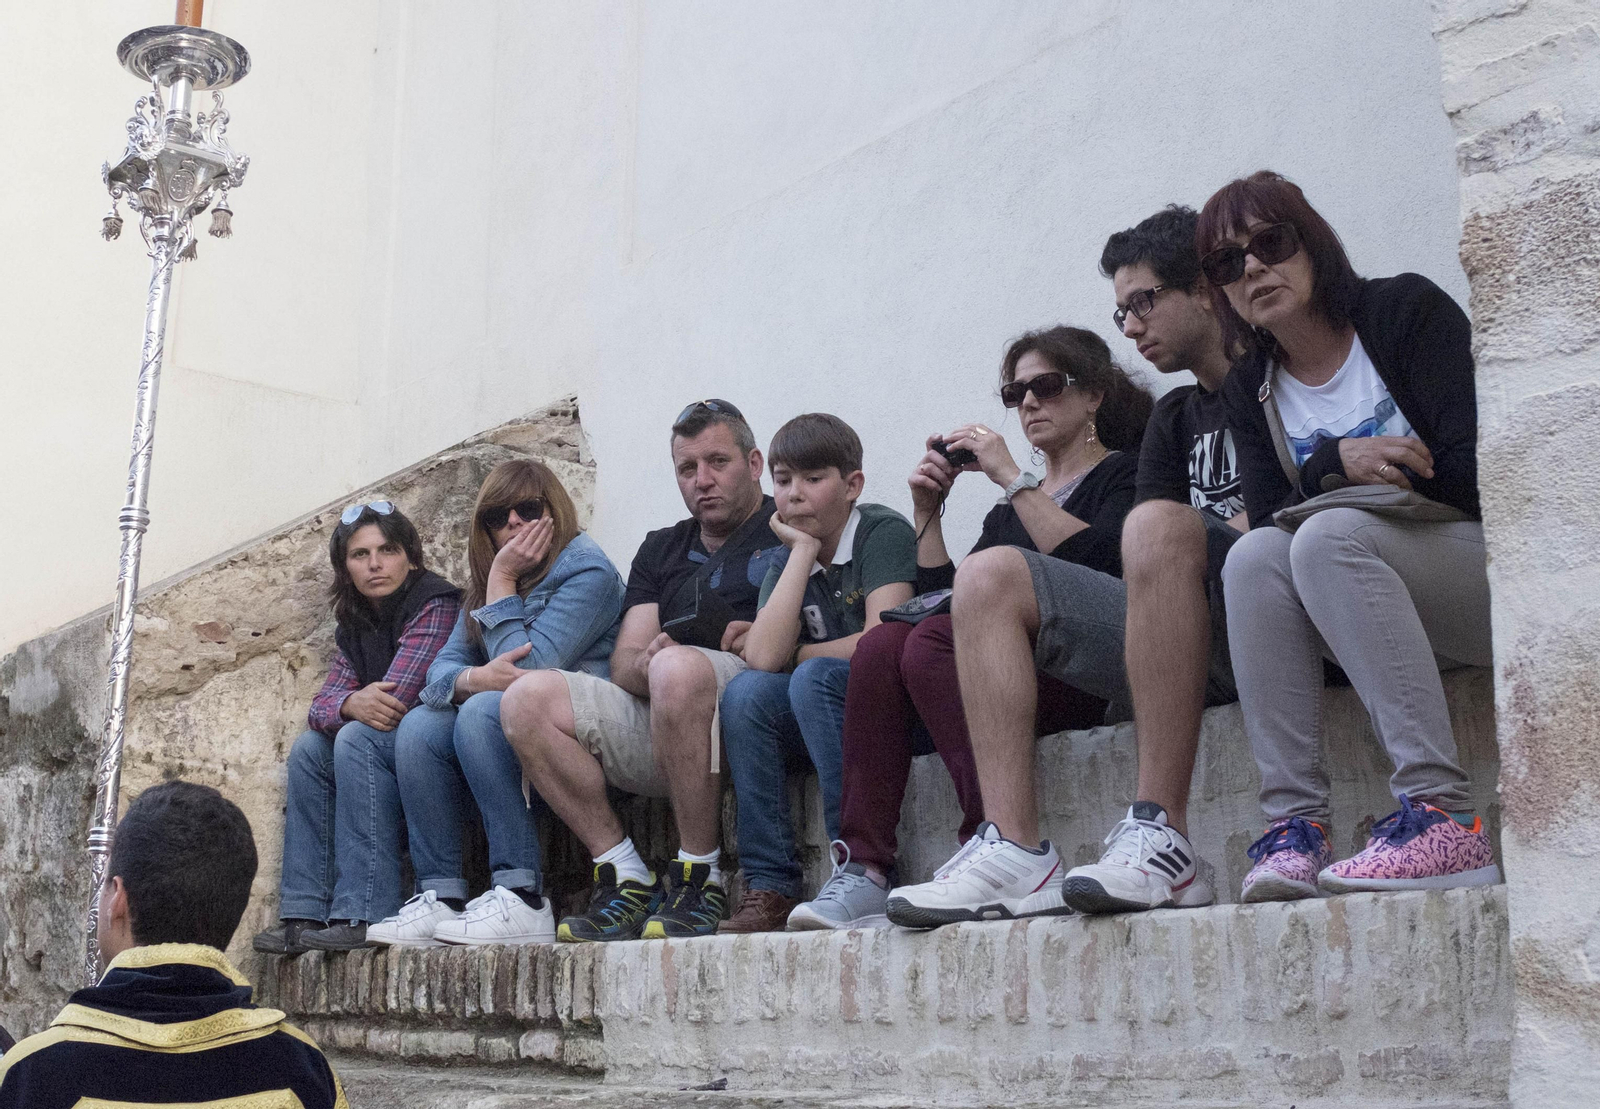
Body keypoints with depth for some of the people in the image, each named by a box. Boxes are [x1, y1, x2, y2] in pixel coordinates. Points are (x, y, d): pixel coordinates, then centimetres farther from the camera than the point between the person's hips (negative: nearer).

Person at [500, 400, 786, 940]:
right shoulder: (661, 549, 27)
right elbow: (624, 662, 14)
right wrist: (646, 663, -10)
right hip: (655, 724, 6)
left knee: (680, 666, -37)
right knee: (528, 698, -13)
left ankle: (701, 879, -25)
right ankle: (626, 878, -14)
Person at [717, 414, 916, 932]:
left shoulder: (885, 531, -7)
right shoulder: (784, 567, 9)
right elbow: (763, 657, -11)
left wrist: (794, 655, -5)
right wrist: (804, 549, -8)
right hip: (821, 720, 6)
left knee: (815, 678, -30)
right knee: (746, 691, -18)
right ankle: (771, 886, -20)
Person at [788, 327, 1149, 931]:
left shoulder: (1123, 474, 11)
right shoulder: (1008, 511, 29)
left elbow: (1098, 561, -12)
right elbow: (944, 597, 19)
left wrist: (1012, 478, -9)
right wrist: (927, 512, 10)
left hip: (1083, 675, -6)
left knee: (933, 643, -31)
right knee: (880, 643, -22)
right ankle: (863, 868, -31)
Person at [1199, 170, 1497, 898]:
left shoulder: (1407, 310, -3)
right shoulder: (1249, 390, 11)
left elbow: (1472, 473, -12)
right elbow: (1266, 518, -3)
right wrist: (1338, 466, -21)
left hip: (1482, 570, -4)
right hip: (1386, 612, 4)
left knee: (1325, 537, -32)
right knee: (1254, 556, -24)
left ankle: (1444, 816, -40)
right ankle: (1295, 828, -33)